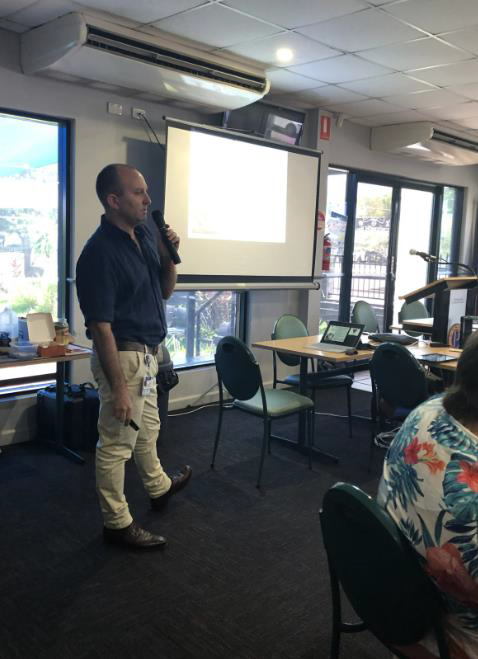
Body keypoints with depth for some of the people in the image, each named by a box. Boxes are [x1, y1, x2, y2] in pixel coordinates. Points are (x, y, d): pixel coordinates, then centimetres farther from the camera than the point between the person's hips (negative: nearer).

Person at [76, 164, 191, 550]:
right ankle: (118, 524, 21)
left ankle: (159, 487, 48)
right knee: (117, 443, 5)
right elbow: (101, 326, -24)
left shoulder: (144, 235, 4)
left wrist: (169, 255, -5)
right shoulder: (100, 253, -22)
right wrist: (118, 387, -24)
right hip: (124, 356, -9)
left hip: (149, 352, 9)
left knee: (147, 430, 27)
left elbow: (165, 291, 13)